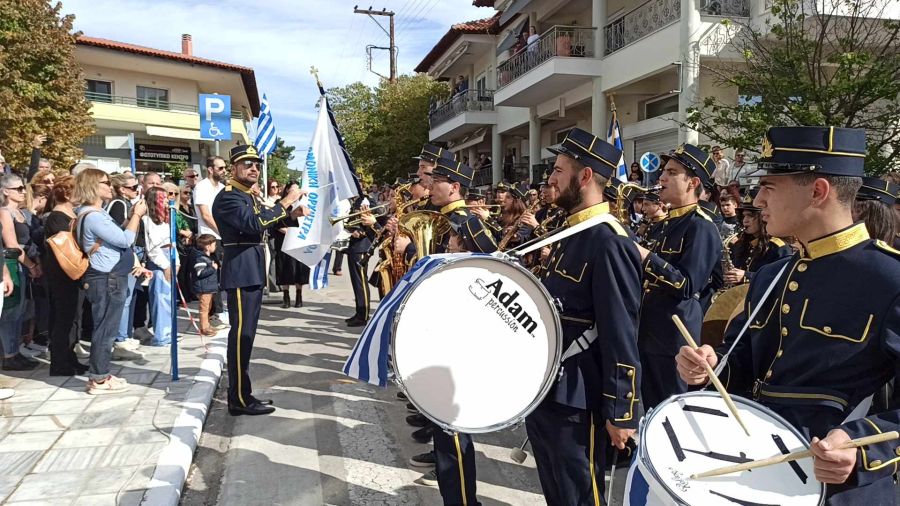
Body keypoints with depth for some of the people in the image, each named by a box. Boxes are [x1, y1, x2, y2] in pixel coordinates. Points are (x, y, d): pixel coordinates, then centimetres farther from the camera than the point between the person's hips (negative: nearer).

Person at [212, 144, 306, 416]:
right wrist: (285, 202, -22)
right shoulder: (228, 197, -12)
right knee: (241, 334, -8)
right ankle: (240, 399, -4)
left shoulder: (249, 196, 19)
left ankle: (241, 393, 21)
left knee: (246, 334, 13)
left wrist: (291, 214, 10)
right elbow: (254, 223, -27)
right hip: (241, 272, -10)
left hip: (252, 272, 10)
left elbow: (265, 222, 25)